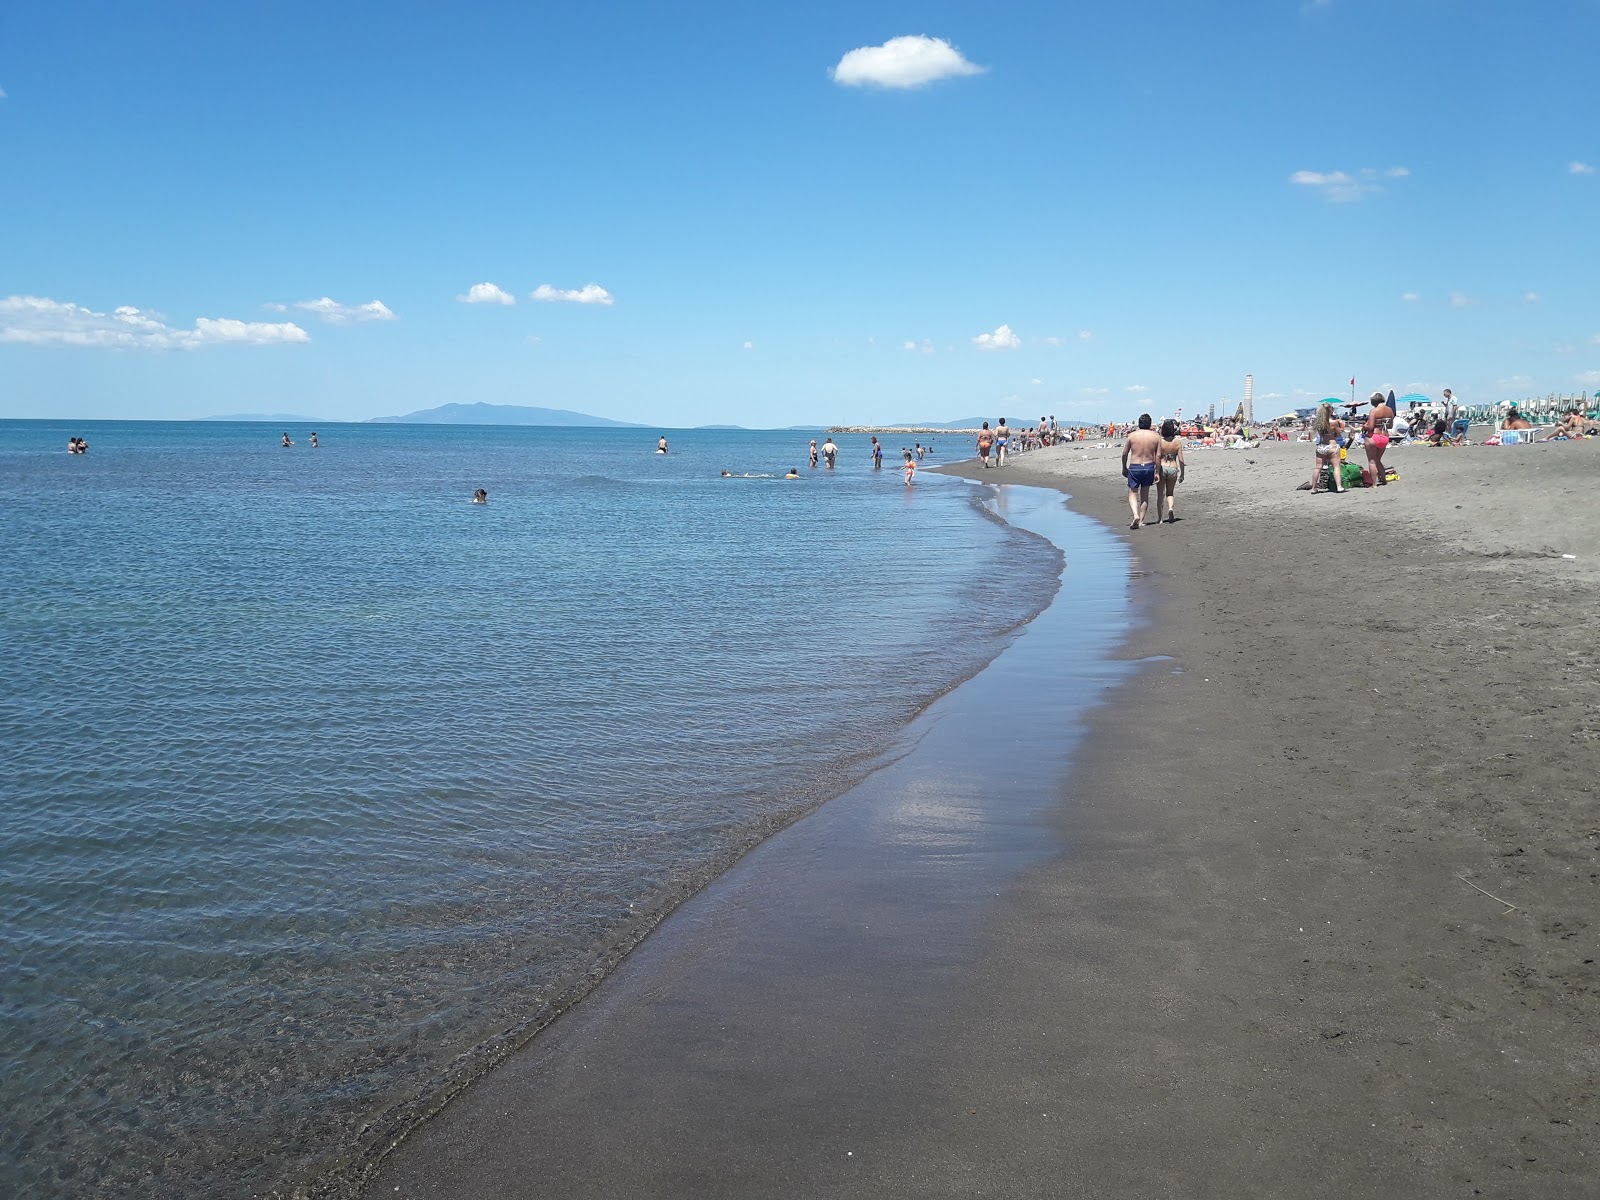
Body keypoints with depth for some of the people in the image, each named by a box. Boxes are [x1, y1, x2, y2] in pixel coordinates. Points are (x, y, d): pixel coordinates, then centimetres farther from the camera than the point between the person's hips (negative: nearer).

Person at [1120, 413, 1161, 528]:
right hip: (1149, 467, 2)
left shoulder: (1131, 436, -3)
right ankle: (1141, 520, 15)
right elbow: (1158, 456, -2)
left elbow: (1124, 454, 1)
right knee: (1145, 495, 14)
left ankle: (1136, 515, -18)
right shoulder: (1156, 436, 0)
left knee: (1132, 494, 5)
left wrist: (1124, 468, 14)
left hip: (1134, 467, -2)